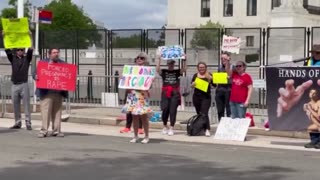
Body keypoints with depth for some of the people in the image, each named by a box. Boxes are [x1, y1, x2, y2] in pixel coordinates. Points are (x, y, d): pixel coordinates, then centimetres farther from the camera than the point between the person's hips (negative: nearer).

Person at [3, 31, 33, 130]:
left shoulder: (27, 58, 7)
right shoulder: (13, 59, 13)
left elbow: (30, 50, -4)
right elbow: (7, 50, 6)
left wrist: (30, 37, -8)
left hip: (24, 85, -3)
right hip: (14, 85, 3)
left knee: (26, 105, -4)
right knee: (15, 105, 5)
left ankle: (28, 123, -6)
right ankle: (17, 123, 12)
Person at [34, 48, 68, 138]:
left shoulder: (63, 63, 16)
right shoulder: (43, 62, 8)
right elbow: (36, 73, 5)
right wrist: (35, 76, -17)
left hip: (59, 92, 3)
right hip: (46, 92, -3)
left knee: (57, 111, 6)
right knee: (45, 111, -8)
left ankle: (56, 130, 11)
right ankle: (44, 130, -6)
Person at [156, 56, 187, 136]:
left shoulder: (177, 72, 10)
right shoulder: (164, 72, 9)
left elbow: (184, 69, -6)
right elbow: (158, 70, -9)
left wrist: (184, 60, -12)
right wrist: (159, 60, -13)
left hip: (175, 94, 0)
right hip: (165, 94, 0)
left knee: (173, 111, -3)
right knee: (165, 111, 1)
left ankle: (171, 128, 0)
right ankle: (165, 127, 22)